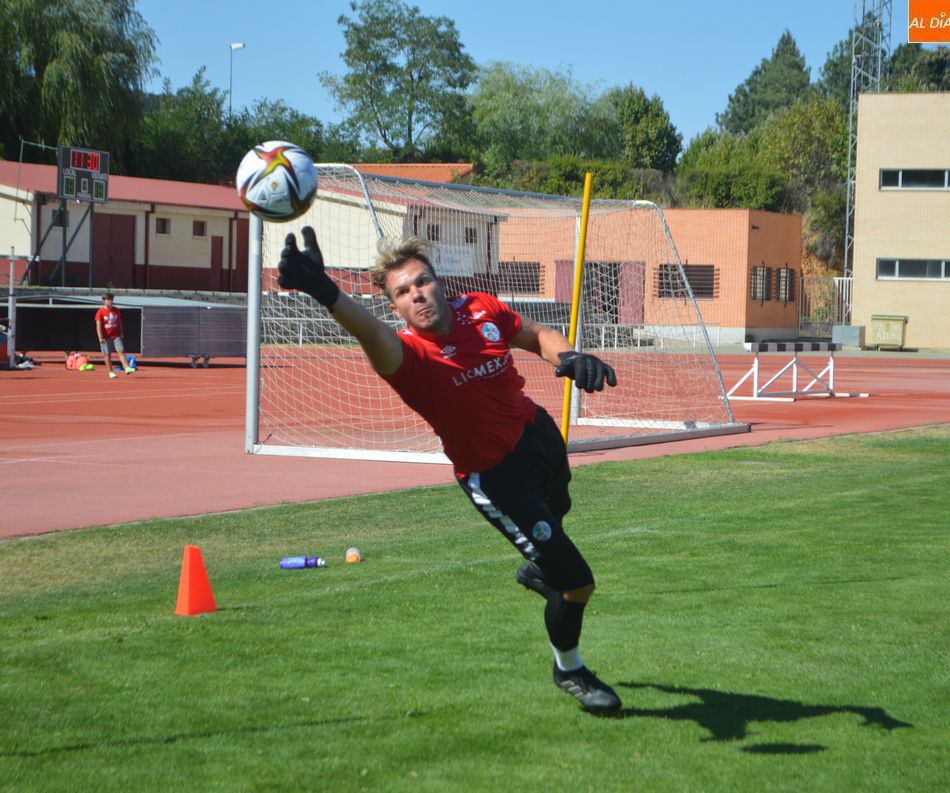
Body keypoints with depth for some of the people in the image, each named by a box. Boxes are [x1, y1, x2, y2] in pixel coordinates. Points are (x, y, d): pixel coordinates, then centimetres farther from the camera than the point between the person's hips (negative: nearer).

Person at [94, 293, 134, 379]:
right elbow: (98, 325, -8)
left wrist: (121, 333, 11)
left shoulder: (117, 311, 10)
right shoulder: (100, 312, -4)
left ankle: (127, 368, -20)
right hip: (106, 337, -3)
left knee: (121, 351, -11)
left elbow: (120, 323, 18)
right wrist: (100, 338, -14)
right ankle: (110, 372, 9)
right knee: (107, 354, 2)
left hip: (116, 336, 3)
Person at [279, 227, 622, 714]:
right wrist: (325, 293, -76)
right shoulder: (409, 354, -32)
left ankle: (536, 570, 74)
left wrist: (567, 356, -19)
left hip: (538, 432, 6)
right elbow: (374, 335, -55)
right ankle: (568, 671, 24)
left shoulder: (482, 310, -15)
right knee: (577, 584, -7)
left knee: (556, 511, 37)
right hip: (493, 476, -6)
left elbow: (538, 336, 4)